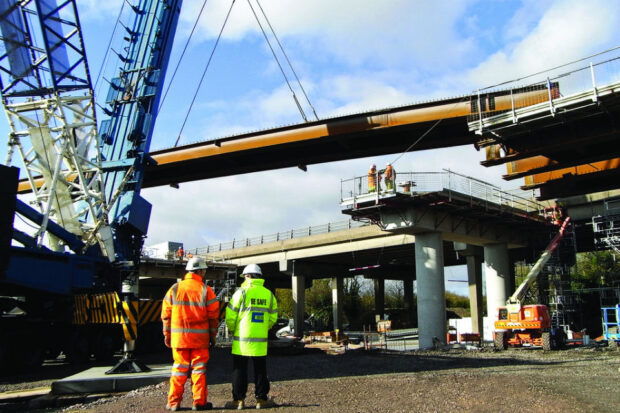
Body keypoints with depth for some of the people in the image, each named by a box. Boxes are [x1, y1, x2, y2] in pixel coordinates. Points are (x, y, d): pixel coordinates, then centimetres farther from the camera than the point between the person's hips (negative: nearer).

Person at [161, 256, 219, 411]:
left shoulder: (175, 289, 4)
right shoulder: (206, 290, -3)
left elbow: (166, 314, 6)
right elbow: (213, 316, -2)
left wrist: (167, 334, 13)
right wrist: (213, 336, 7)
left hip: (179, 337, 2)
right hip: (200, 337, -2)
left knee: (179, 369, 9)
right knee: (199, 369, 5)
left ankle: (174, 402, 11)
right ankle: (199, 402, 7)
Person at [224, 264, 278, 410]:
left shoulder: (242, 292, -7)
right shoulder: (269, 294, 6)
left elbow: (230, 315, -6)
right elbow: (273, 318, 10)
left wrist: (232, 329, 11)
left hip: (242, 338, -3)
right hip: (261, 340, 3)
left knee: (239, 369, 5)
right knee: (260, 369, 11)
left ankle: (239, 400, 7)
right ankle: (261, 399, 14)